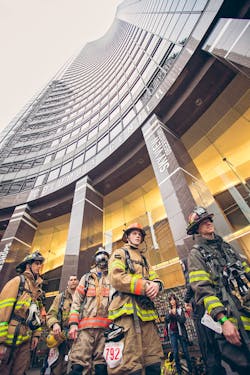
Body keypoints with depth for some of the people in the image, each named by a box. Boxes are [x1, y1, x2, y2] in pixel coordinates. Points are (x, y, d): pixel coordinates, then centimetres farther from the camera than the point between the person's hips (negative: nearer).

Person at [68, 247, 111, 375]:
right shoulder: (87, 278, 17)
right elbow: (76, 301, 9)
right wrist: (73, 323, -3)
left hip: (106, 327, 0)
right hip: (86, 326, 0)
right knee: (79, 364, -9)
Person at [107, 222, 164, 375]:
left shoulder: (145, 259, 30)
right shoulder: (120, 253, 8)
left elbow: (156, 278, 18)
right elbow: (116, 278, -9)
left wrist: (156, 285, -9)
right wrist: (144, 286, -15)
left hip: (146, 310, 7)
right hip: (128, 309, -6)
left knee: (154, 361, 5)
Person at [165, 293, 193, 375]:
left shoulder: (180, 309, -4)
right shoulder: (169, 310, 5)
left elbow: (183, 320, -13)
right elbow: (166, 321, -3)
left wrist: (175, 314, -25)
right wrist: (169, 314, -19)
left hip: (181, 332, -2)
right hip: (172, 333, 2)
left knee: (185, 351, 5)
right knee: (175, 352, 6)